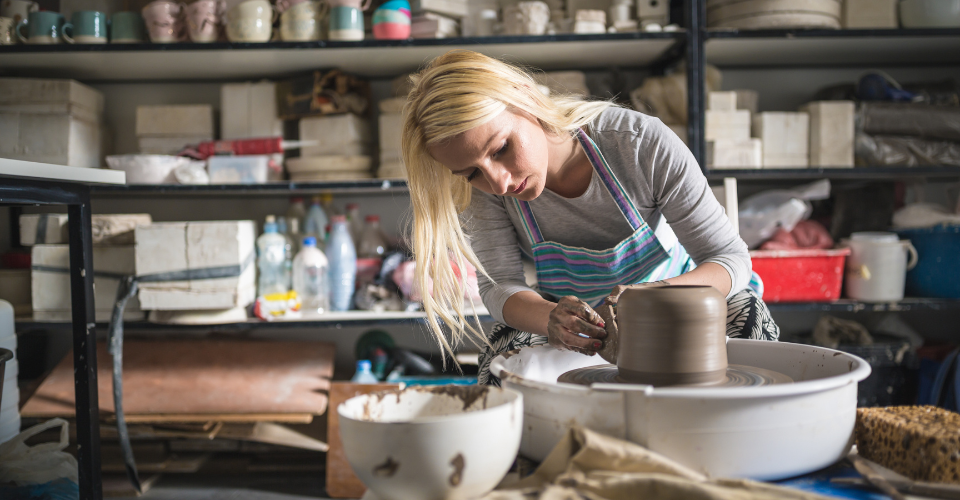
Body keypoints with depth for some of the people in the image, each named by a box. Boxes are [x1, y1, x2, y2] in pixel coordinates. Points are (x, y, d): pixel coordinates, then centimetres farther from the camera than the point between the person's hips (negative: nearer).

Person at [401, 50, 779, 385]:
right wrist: (550, 318, -43)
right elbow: (500, 285, -18)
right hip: (575, 315, 1)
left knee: (746, 311, -31)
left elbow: (730, 256, -22)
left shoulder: (642, 144, -27)